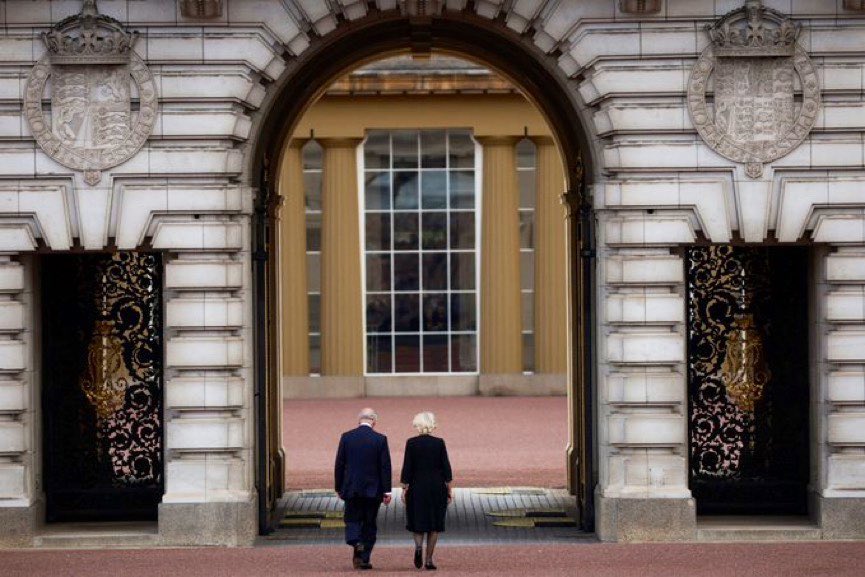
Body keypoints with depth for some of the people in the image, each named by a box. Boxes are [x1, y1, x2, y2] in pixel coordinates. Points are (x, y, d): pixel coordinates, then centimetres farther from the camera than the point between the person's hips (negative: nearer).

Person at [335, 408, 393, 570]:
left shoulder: (346, 437, -2)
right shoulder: (380, 439, -6)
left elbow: (339, 464, 1)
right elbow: (385, 467, -6)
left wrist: (339, 488, 10)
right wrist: (386, 491, -1)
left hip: (351, 489, 1)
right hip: (373, 490, 0)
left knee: (352, 520, 10)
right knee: (369, 524, 9)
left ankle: (355, 542, -20)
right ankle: (364, 559, 9)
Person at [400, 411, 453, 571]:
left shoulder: (411, 443, -6)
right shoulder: (439, 443, -3)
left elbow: (407, 468, -5)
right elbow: (446, 468, -1)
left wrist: (404, 489, 3)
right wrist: (449, 490, 6)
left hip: (417, 487, -1)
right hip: (437, 488, 1)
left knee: (418, 522, 12)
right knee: (434, 524, 9)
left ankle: (418, 546, -17)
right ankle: (429, 560, 7)